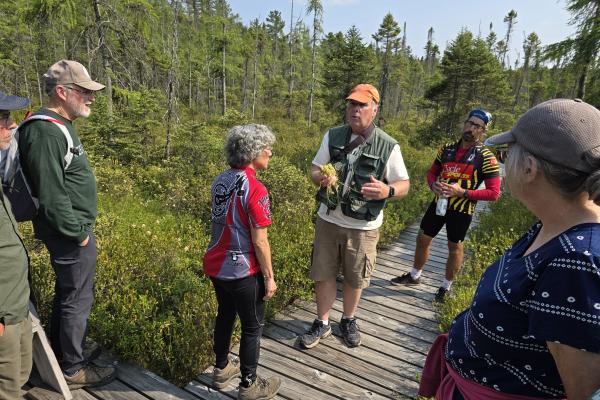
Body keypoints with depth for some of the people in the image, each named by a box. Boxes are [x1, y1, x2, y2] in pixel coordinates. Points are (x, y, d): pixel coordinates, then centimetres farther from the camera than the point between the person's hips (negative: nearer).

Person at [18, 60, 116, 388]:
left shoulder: (59, 126, 11)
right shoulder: (45, 132, -21)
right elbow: (51, 195, -25)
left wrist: (80, 228, 16)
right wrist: (78, 233, -16)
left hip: (73, 230, 10)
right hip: (70, 235, -10)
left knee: (66, 294, 22)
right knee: (77, 300, 4)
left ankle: (58, 355, 40)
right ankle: (72, 369, 22)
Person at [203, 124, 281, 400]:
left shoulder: (220, 181, 0)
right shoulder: (256, 190, -22)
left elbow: (218, 224, 9)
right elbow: (259, 241, -20)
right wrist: (269, 277, -10)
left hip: (216, 265, 8)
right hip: (243, 272, -7)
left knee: (225, 316, 25)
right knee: (253, 326, 12)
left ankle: (222, 369, 43)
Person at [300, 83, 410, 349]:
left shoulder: (388, 146, -9)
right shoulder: (333, 136, 0)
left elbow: (404, 184, -6)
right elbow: (314, 169, 5)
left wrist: (387, 191, -30)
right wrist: (320, 177, -21)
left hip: (363, 227, -2)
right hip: (328, 220, 2)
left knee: (355, 278, 16)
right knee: (323, 275, 11)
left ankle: (349, 321, 42)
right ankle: (322, 324, 33)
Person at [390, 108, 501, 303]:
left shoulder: (486, 158, -11)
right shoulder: (447, 149, 3)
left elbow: (494, 193, -13)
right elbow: (432, 172, 14)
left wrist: (463, 192, -23)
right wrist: (434, 185, -9)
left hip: (462, 209, -4)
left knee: (455, 247, 11)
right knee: (423, 238, 13)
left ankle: (446, 287, 30)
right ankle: (414, 276, 34)